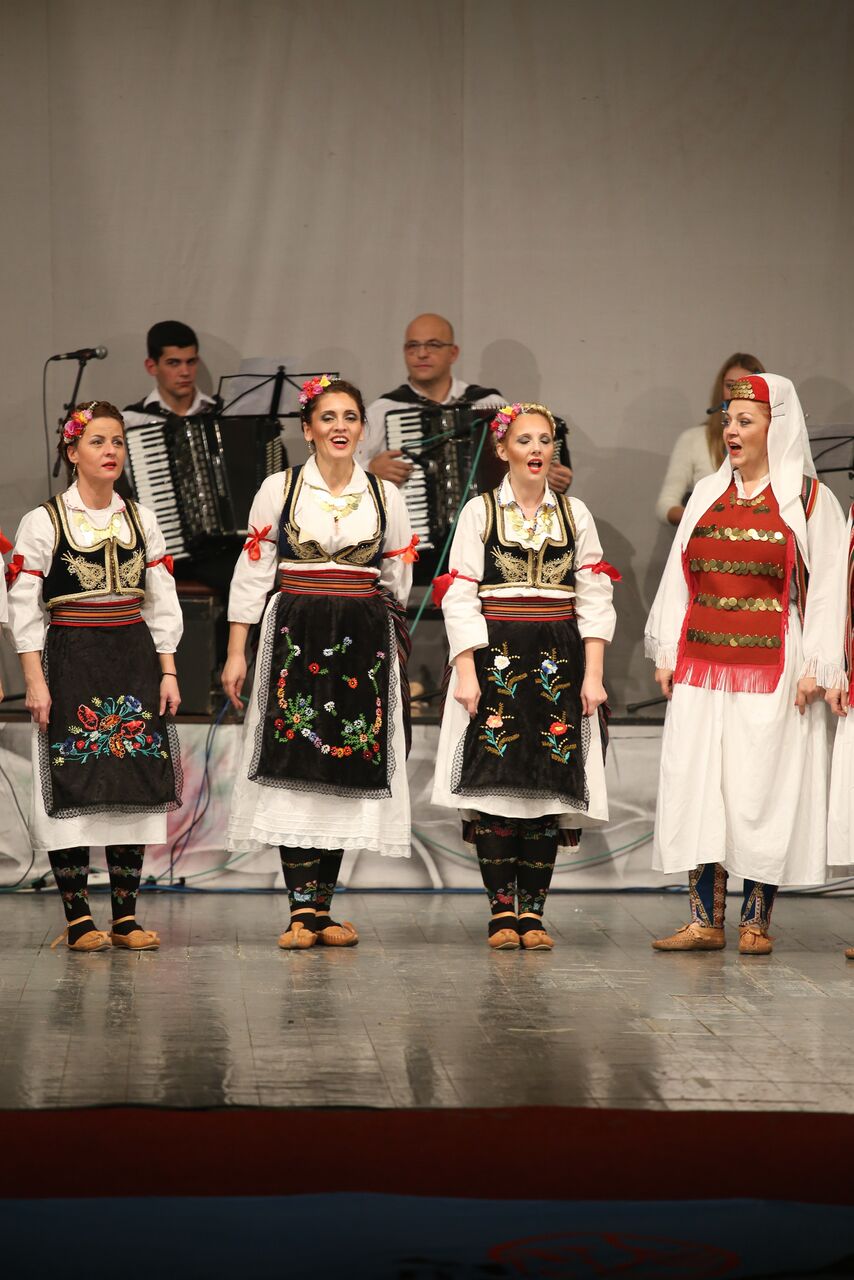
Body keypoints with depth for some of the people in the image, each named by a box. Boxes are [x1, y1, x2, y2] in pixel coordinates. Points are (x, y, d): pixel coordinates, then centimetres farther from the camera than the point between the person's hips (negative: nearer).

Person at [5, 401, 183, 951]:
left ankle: (126, 915, 9)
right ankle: (78, 918, 3)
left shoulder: (141, 519, 10)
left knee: (135, 785, 2)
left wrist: (167, 671, 4)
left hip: (135, 661, 4)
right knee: (74, 787, -4)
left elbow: (162, 602, 12)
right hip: (71, 662, -4)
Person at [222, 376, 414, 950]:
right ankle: (303, 909, -9)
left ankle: (321, 907, 7)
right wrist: (236, 652, -1)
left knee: (348, 771, 1)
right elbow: (252, 571, 2)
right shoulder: (279, 488, 3)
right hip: (296, 636, -2)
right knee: (297, 769, -9)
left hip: (363, 642, 2)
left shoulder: (385, 494, 9)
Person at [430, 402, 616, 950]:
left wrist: (593, 674, -1)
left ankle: (533, 911, 4)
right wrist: (466, 673, -10)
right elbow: (459, 596, 0)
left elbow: (595, 598, 8)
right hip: (495, 658, -2)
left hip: (559, 661, 2)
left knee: (550, 784, -1)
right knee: (496, 781, -6)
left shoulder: (575, 513, 11)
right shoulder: (480, 511, 5)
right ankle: (502, 911, -1)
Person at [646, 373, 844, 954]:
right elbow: (679, 578, 15)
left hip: (771, 671, -4)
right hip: (701, 667, 4)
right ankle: (707, 920, 7)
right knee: (698, 787, 1)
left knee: (764, 790, -2)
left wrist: (813, 668, -10)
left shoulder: (808, 498, -1)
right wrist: (666, 654, 8)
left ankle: (757, 920, 7)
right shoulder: (707, 495, 13)